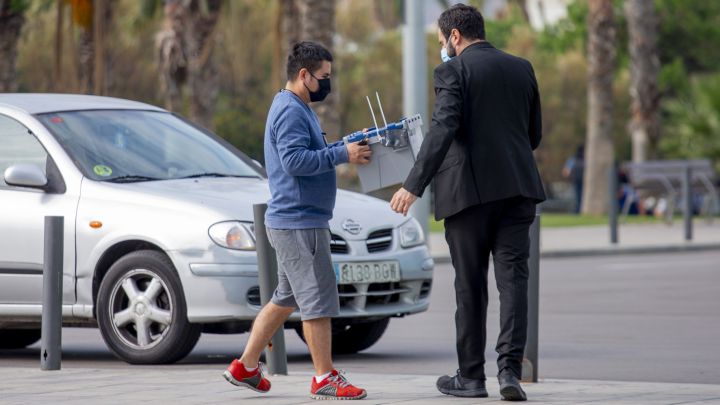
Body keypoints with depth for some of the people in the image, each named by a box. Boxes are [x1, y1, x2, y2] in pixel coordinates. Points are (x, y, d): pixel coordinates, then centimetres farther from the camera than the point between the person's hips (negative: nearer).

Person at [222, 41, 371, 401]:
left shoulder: (297, 109, 18)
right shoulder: (290, 111, -15)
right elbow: (295, 160, -25)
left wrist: (344, 148, 8)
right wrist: (342, 154, -23)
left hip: (292, 221, 11)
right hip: (299, 222, -11)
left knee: (285, 299, 16)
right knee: (318, 301, -6)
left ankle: (245, 367, 20)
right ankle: (325, 378, -1)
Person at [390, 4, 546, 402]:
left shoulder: (453, 71, -5)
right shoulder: (522, 68, 13)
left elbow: (443, 129, -17)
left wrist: (414, 185, -20)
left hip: (469, 190, -4)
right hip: (517, 187, 4)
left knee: (470, 285, 5)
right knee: (513, 279, 0)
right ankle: (509, 369, -13)